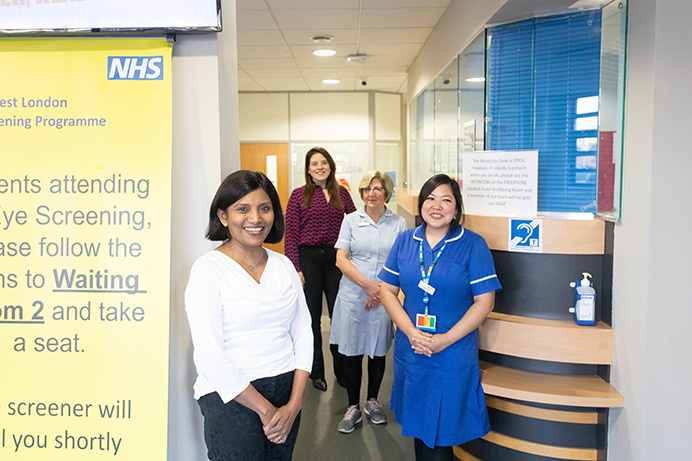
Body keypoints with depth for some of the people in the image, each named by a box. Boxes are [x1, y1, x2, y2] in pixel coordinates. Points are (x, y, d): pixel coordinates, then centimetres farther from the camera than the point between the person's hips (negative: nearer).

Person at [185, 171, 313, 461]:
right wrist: (265, 409, -11)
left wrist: (294, 404, -4)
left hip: (287, 386, 5)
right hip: (230, 397, -4)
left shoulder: (283, 265, 6)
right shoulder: (207, 270, -10)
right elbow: (209, 356, -15)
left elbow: (303, 333, 5)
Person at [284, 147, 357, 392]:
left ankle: (342, 370, 22)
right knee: (312, 315, 7)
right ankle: (316, 372, 23)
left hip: (335, 257, 2)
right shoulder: (299, 195, 0)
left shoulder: (341, 193, 8)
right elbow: (290, 235, -3)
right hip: (308, 258, -2)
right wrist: (295, 268, -10)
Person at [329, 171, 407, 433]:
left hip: (384, 297, 0)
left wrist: (382, 291, -10)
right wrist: (368, 285, -14)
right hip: (353, 296, 0)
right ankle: (353, 407, 20)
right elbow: (341, 259, -3)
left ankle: (372, 401, 31)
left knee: (378, 351, 11)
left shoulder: (398, 224, 3)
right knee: (352, 352, 4)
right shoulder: (351, 220, 3)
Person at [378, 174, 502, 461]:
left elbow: (484, 301, -8)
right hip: (410, 351, 3)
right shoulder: (404, 241, 3)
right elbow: (387, 290, 4)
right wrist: (411, 332, -10)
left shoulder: (473, 244, -6)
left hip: (453, 355, -3)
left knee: (441, 433, 5)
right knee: (417, 424, 17)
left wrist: (446, 339, -15)